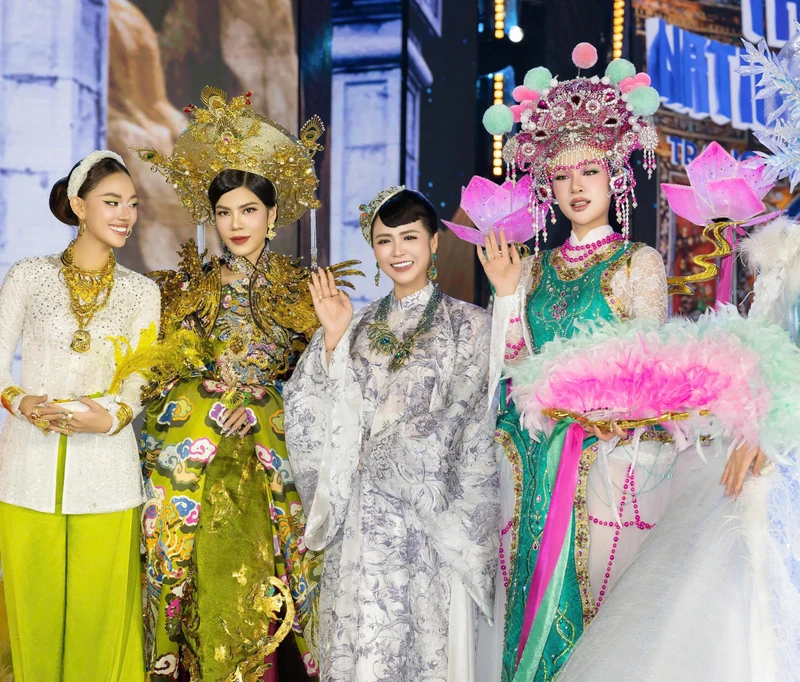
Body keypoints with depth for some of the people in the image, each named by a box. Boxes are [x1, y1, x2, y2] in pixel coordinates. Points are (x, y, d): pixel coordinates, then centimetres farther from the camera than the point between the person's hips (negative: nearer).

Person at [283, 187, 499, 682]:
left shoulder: (468, 324, 1)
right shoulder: (360, 326, 12)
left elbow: (464, 424, -5)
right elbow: (314, 413, 4)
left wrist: (385, 452, -7)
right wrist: (333, 338, -7)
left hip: (431, 519, -3)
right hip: (362, 518, 3)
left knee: (426, 638, 0)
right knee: (361, 640, 6)